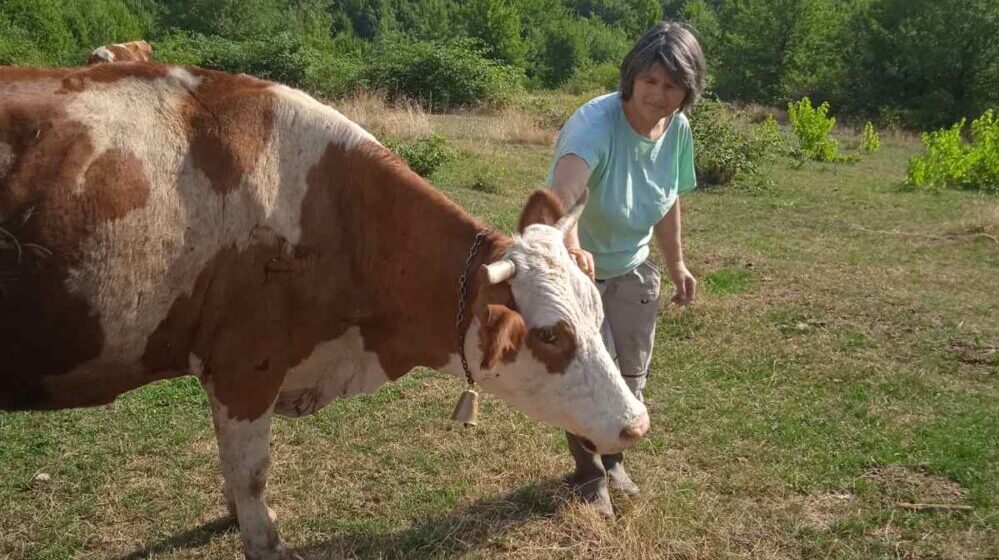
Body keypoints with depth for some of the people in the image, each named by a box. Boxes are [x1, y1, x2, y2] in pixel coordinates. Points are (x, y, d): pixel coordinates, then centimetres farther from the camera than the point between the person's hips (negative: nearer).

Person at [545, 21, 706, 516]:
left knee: (631, 376, 16)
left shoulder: (678, 131, -10)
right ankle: (589, 475, 22)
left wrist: (677, 265, 12)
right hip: (575, 267, -6)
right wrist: (571, 248, -69)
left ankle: (611, 460, 42)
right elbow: (563, 191, -51)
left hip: (631, 268, 6)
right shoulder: (595, 122, -31)